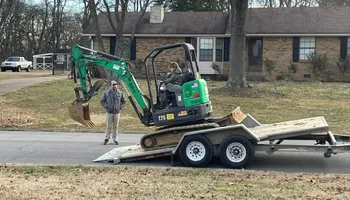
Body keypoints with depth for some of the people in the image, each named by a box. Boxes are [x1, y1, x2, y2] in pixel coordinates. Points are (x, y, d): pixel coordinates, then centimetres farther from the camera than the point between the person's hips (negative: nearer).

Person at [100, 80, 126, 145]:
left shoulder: (120, 93, 6)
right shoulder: (106, 93, 3)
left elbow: (124, 102, 14)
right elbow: (102, 101, 7)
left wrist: (120, 107, 2)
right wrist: (106, 107, -3)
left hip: (117, 112, 1)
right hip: (109, 112, -1)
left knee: (116, 126, 5)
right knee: (108, 126, -1)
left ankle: (115, 139, 13)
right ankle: (107, 138, 7)